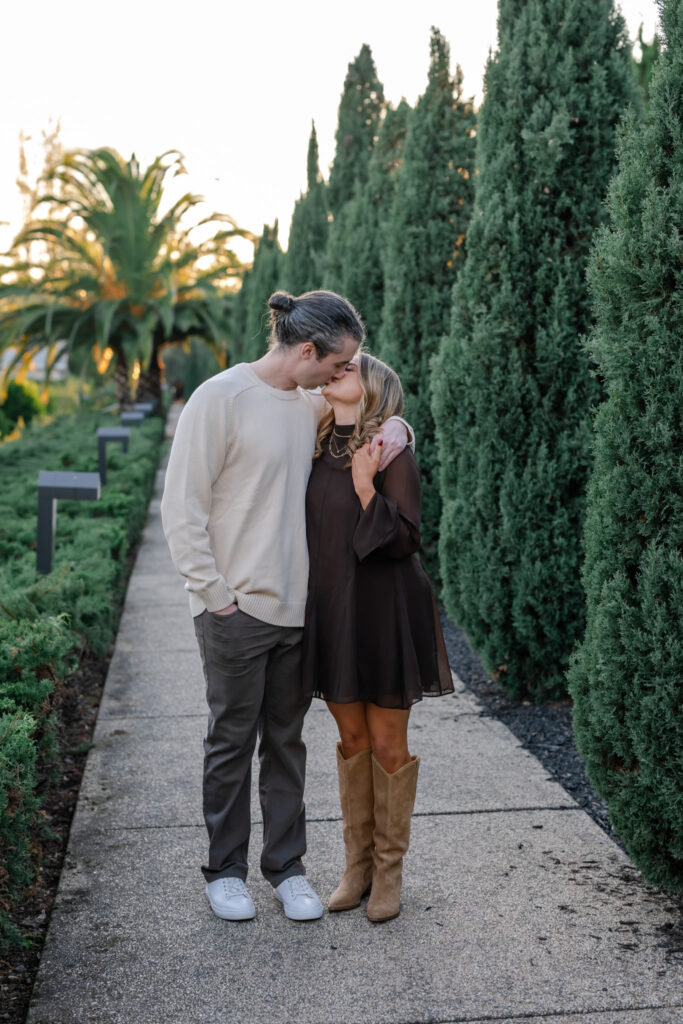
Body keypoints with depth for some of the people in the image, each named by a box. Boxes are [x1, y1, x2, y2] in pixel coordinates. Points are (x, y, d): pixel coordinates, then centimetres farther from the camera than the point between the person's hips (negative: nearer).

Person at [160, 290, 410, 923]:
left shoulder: (312, 407, 8)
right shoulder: (221, 398, -12)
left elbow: (369, 410, 27)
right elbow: (181, 508, -12)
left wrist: (394, 427, 3)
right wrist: (215, 594, -13)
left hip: (297, 609, 6)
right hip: (237, 610, -6)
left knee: (286, 741, 13)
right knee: (233, 740, 7)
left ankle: (286, 866, 25)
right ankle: (225, 871, 23)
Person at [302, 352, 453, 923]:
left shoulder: (391, 453, -11)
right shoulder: (319, 451, 7)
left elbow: (404, 541, -16)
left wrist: (366, 488, -25)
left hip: (383, 613, -5)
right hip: (331, 612, 6)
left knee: (388, 745, 5)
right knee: (352, 741, 14)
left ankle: (389, 871, 21)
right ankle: (357, 865, 26)